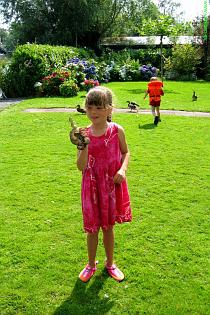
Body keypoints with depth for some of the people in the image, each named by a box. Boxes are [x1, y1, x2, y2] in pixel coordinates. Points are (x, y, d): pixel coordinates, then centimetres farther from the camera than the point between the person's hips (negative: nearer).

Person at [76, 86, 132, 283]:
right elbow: (81, 167, -11)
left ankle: (110, 263, 40)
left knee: (108, 226, 17)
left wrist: (123, 169, -12)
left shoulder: (117, 131, -9)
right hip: (92, 187, 0)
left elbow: (126, 152, 6)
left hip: (112, 186, 0)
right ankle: (91, 264, 37)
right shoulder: (84, 134, -9)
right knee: (92, 228, 12)